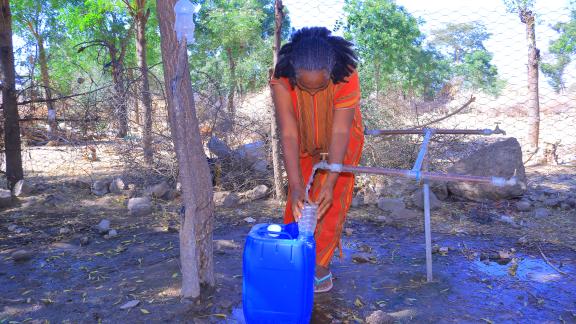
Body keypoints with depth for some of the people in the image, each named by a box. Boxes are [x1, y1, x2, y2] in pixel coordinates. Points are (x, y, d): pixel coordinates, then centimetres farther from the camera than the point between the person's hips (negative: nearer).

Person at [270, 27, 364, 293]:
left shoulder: (347, 76, -35)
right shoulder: (281, 80, -33)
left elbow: (340, 133, -34)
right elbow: (288, 135, -35)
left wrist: (330, 183, -41)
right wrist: (296, 186, -42)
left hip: (341, 141, -1)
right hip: (304, 144, 2)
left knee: (331, 202, -3)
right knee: (297, 201, 6)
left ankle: (321, 265, 13)